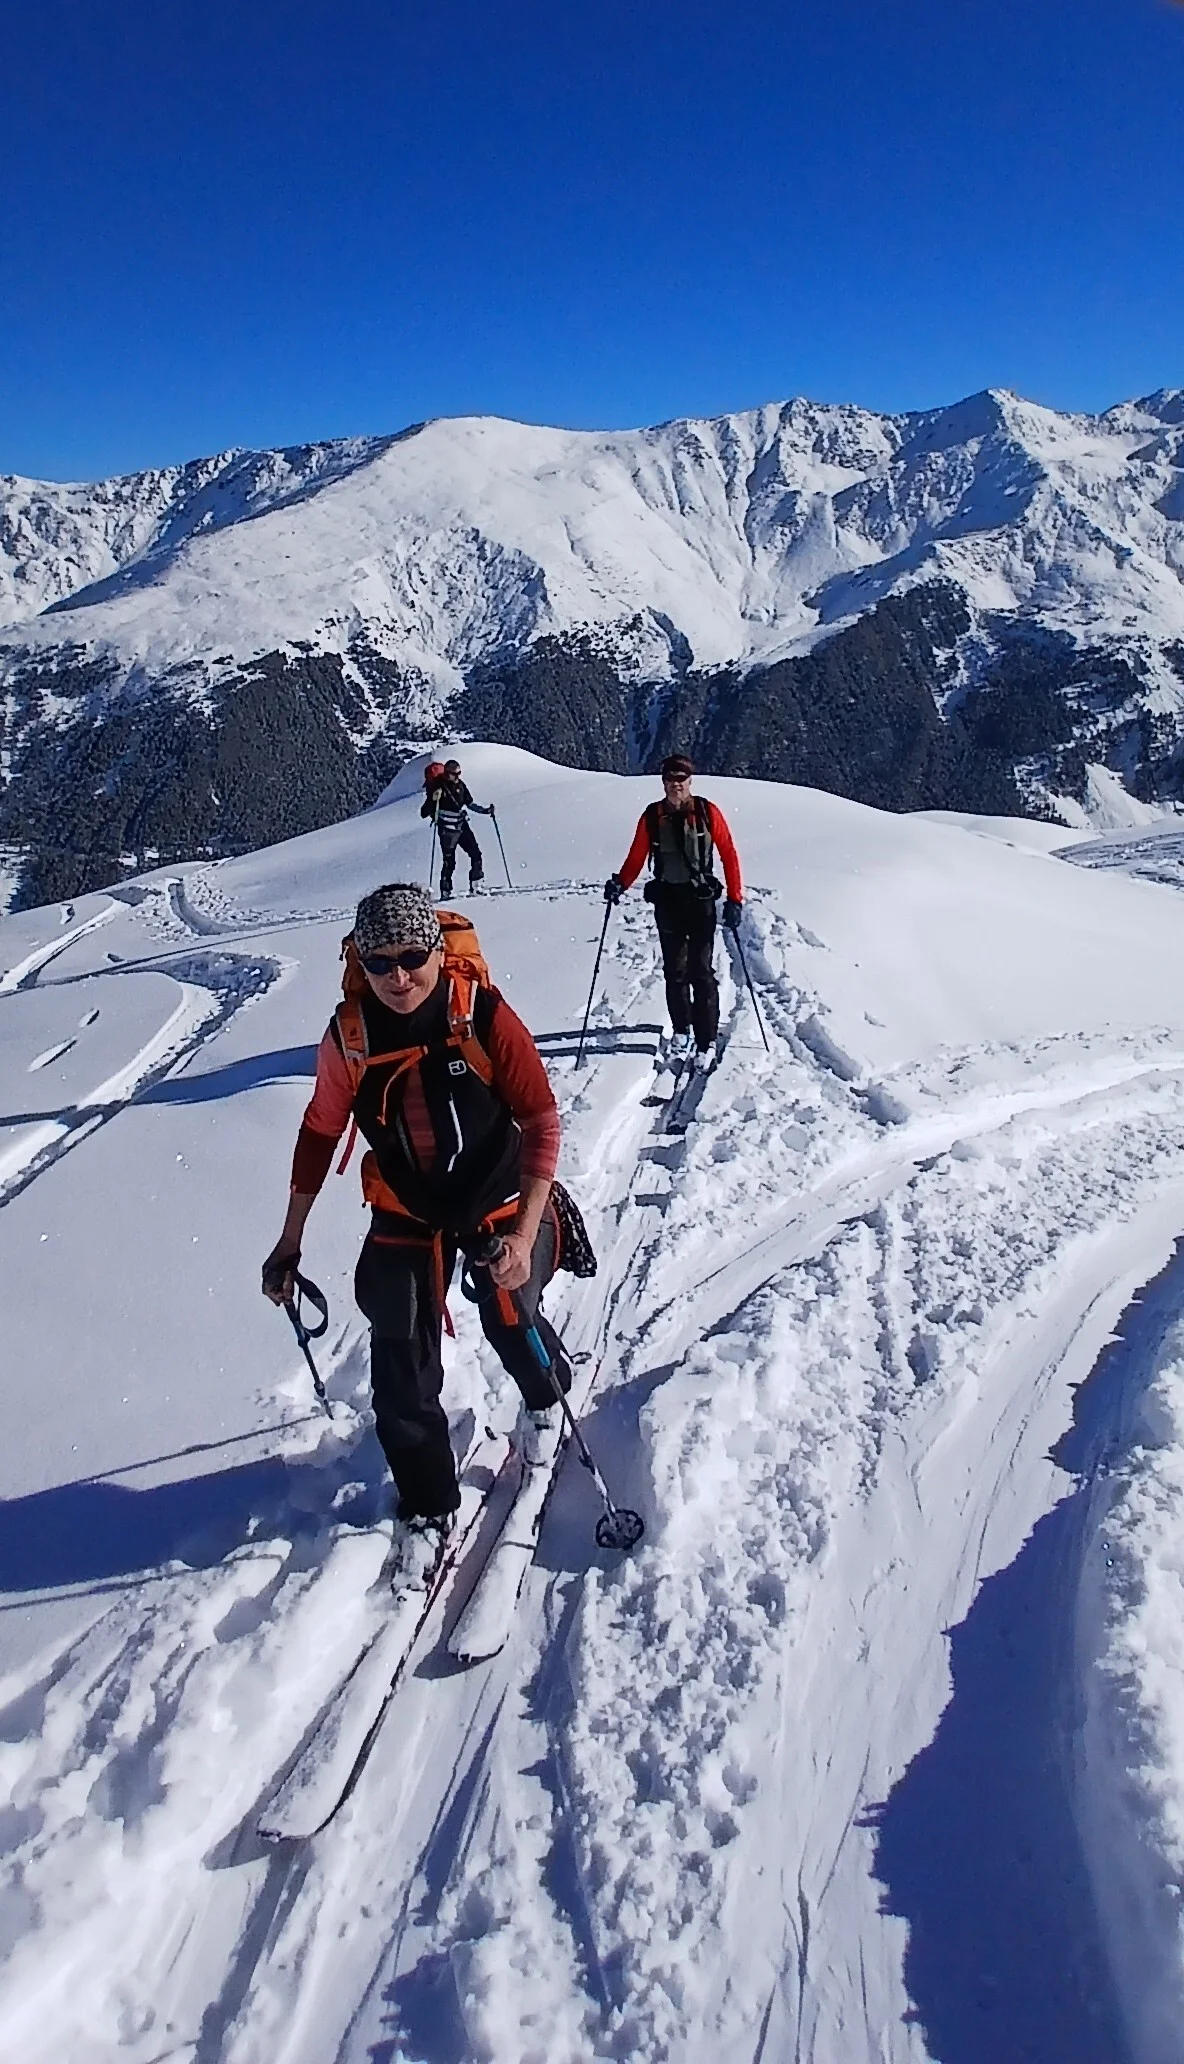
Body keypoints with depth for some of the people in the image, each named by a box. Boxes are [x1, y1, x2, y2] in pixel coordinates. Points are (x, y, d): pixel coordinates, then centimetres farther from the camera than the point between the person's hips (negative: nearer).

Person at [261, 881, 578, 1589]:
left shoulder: (485, 1018, -24)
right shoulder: (349, 1037, -16)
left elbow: (542, 1122, -18)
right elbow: (320, 1134, -1)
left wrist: (524, 1235, -24)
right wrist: (290, 1241, 4)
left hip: (499, 1200, -2)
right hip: (406, 1213, 2)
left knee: (512, 1326, 9)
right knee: (402, 1369, -1)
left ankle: (547, 1395, 48)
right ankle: (427, 1510, 21)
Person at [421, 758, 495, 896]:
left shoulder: (460, 785, 4)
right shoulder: (437, 787, -13)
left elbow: (470, 803, 19)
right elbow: (424, 813, -14)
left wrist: (486, 810, 8)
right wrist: (433, 800, -31)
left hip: (463, 826, 6)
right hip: (447, 831, -6)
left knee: (476, 855, -1)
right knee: (449, 862, -4)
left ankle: (475, 887, 7)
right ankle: (445, 892, 7)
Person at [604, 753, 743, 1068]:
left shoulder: (707, 812, -5)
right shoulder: (652, 816, 1)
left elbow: (728, 855, -2)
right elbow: (637, 857, 5)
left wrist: (735, 899, -5)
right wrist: (620, 884, -13)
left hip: (701, 899, -2)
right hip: (667, 900, 3)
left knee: (701, 971, -4)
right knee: (674, 970, 9)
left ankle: (707, 1041, 2)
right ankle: (680, 1030, 25)